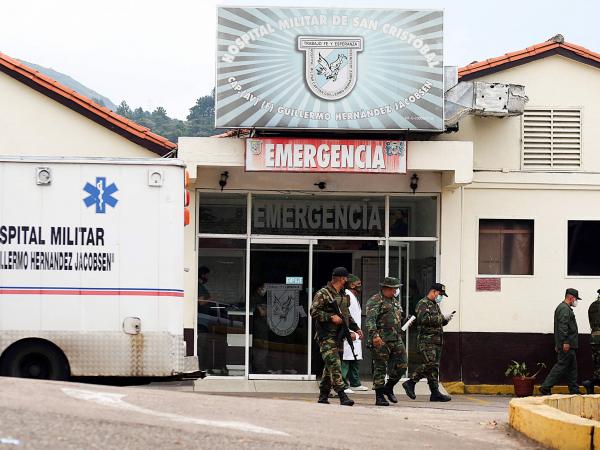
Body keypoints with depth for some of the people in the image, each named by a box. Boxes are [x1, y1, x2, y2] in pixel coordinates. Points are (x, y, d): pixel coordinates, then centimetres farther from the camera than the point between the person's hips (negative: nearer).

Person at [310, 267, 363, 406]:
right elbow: (314, 312, -13)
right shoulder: (323, 294, -8)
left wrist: (356, 328, 21)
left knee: (330, 366, 10)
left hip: (338, 335, 8)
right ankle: (342, 396, -21)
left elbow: (346, 315, 29)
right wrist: (331, 317, -18)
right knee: (334, 364, -15)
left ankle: (323, 396, 17)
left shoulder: (342, 295, 18)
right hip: (326, 335, -8)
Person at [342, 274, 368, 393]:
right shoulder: (347, 296, -11)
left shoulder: (354, 297, 21)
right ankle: (343, 385, -10)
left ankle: (355, 383, 21)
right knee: (345, 361, -10)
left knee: (355, 361, 14)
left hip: (355, 335, 11)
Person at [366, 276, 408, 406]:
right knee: (380, 368, -3)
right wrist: (374, 335, -29)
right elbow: (370, 319, -18)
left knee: (401, 365, 3)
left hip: (396, 339, 8)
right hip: (381, 340, -8)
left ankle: (388, 388, 22)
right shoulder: (375, 301, -7)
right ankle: (379, 397, 2)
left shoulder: (395, 300, 21)